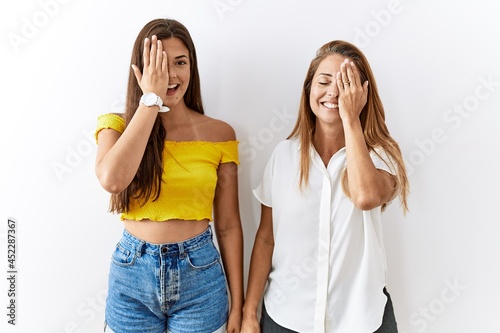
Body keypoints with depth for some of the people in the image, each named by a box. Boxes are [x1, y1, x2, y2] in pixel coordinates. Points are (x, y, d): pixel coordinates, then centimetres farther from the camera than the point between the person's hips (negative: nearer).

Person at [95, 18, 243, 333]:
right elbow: (112, 179, -26)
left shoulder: (218, 134, -3)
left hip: (201, 274, 0)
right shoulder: (118, 126, -3)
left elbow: (228, 225, -1)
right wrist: (151, 98, -19)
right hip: (132, 274, 1)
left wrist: (237, 305, 1)